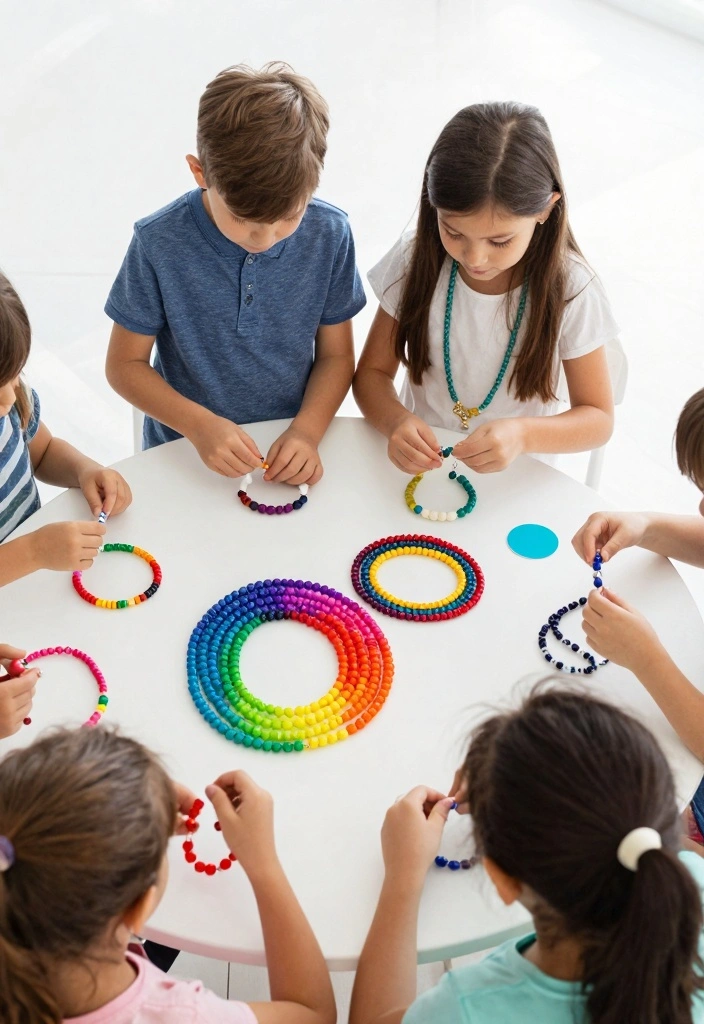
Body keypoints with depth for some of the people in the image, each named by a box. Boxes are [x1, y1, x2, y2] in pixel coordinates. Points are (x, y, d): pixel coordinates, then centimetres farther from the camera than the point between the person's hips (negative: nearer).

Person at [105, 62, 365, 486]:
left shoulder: (329, 235, -8)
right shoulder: (158, 244, -13)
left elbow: (336, 356, 2)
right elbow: (125, 364, -3)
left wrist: (307, 431, -16)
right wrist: (200, 424, -18)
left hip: (290, 454, 1)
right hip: (185, 456, -1)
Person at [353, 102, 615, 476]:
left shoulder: (569, 288, -14)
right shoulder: (416, 260, -9)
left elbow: (598, 419, -7)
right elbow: (372, 372, 0)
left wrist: (523, 434, -27)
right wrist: (396, 421, -23)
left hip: (516, 480, -1)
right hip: (417, 464, 1)